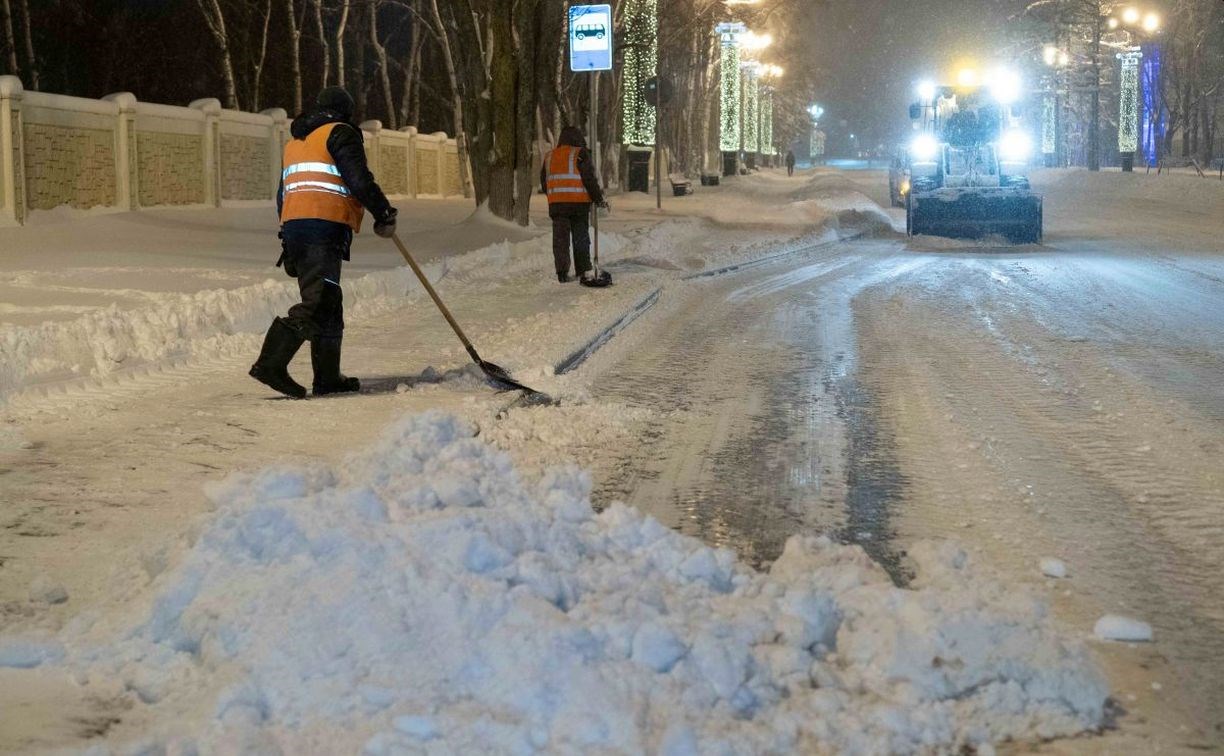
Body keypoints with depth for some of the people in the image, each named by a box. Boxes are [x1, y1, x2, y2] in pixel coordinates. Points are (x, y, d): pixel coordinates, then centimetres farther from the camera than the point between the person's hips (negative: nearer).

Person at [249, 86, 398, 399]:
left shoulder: (294, 143, 26)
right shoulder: (339, 133, 1)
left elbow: (282, 196, 27)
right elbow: (359, 180, -11)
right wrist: (384, 215, -2)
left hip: (293, 227, 9)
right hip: (325, 229, -9)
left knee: (328, 303, 14)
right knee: (318, 302, -15)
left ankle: (328, 377, 16)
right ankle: (271, 362, -28)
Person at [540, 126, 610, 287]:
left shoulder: (549, 157, 13)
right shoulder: (580, 154, -3)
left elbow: (544, 184, 15)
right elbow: (590, 179, -7)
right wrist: (599, 199, 0)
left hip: (556, 203, 3)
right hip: (579, 202, -3)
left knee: (560, 238, 5)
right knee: (581, 237, 3)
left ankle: (562, 273, 1)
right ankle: (585, 272, 0)